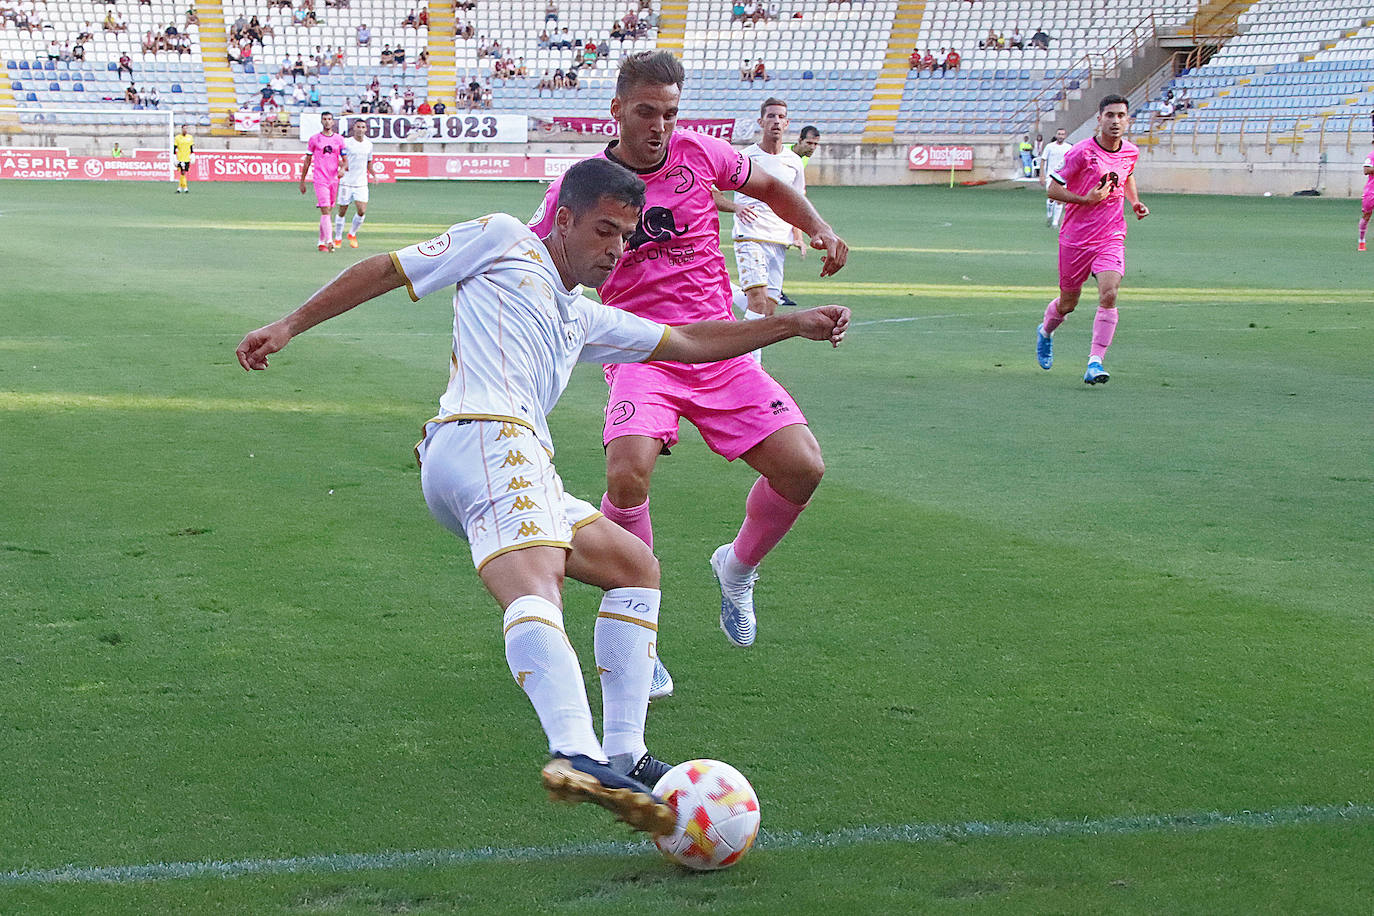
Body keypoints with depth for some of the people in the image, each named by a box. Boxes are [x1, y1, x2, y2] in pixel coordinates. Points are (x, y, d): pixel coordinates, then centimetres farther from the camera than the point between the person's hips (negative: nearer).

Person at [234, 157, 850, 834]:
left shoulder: (585, 320, 36)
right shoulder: (502, 241, 15)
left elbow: (686, 342, 39)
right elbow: (384, 271, 15)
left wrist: (792, 324, 35)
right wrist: (290, 325, 10)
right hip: (488, 440, -10)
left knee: (636, 568, 14)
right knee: (533, 589, -31)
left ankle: (622, 754, 5)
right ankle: (578, 758, -55)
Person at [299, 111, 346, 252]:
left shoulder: (339, 139, 9)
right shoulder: (314, 139, 4)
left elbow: (344, 160, 11)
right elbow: (307, 161, 9)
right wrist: (302, 181, 10)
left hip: (334, 180, 3)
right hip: (320, 180, -3)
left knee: (328, 212, 10)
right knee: (325, 211, -15)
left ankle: (322, 241, 20)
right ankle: (329, 241, -23)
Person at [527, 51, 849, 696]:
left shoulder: (699, 154, 3)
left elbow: (770, 187, 21)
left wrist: (818, 227, 5)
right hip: (640, 353, -3)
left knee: (802, 469, -12)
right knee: (628, 471, -30)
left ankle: (739, 567, 21)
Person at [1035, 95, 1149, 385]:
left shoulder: (1131, 152, 4)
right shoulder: (1082, 151, -13)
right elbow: (1052, 188, -9)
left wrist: (1134, 201, 10)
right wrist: (1086, 199, -22)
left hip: (1111, 237, 2)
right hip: (1075, 238, -2)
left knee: (1109, 294, -21)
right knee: (1067, 304, 11)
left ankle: (1095, 362, -19)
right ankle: (1045, 332, 45)